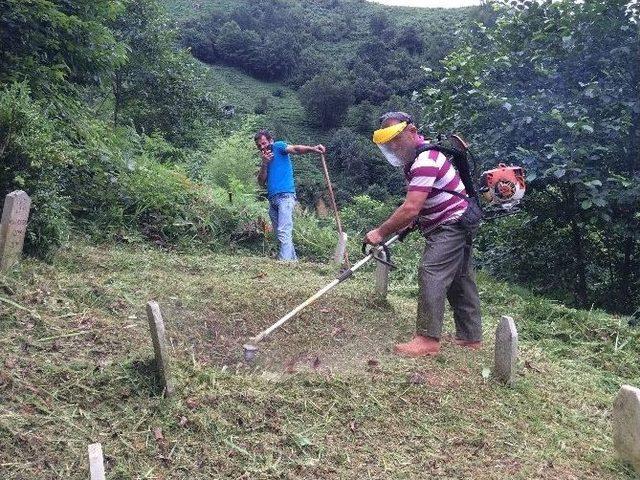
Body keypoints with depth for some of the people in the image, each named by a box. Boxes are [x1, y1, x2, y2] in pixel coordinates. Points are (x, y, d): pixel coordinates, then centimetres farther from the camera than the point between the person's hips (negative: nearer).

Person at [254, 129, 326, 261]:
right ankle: (293, 260, 17)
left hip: (285, 196, -8)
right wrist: (264, 164, 0)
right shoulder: (265, 158, 23)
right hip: (272, 199, 8)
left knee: (283, 233, -18)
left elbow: (294, 148, -15)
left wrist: (312, 149, -34)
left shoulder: (278, 147, 5)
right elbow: (261, 182, 13)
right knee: (280, 235, 9)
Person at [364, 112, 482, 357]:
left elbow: (411, 209, -29)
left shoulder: (425, 160, -23)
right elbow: (416, 205, 20)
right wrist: (408, 223, 5)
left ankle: (428, 339, -18)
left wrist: (381, 233, -23)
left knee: (431, 274, -18)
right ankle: (470, 337, 20)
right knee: (459, 280, 12)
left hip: (451, 225, -11)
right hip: (457, 226, 11)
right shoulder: (417, 156, 11)